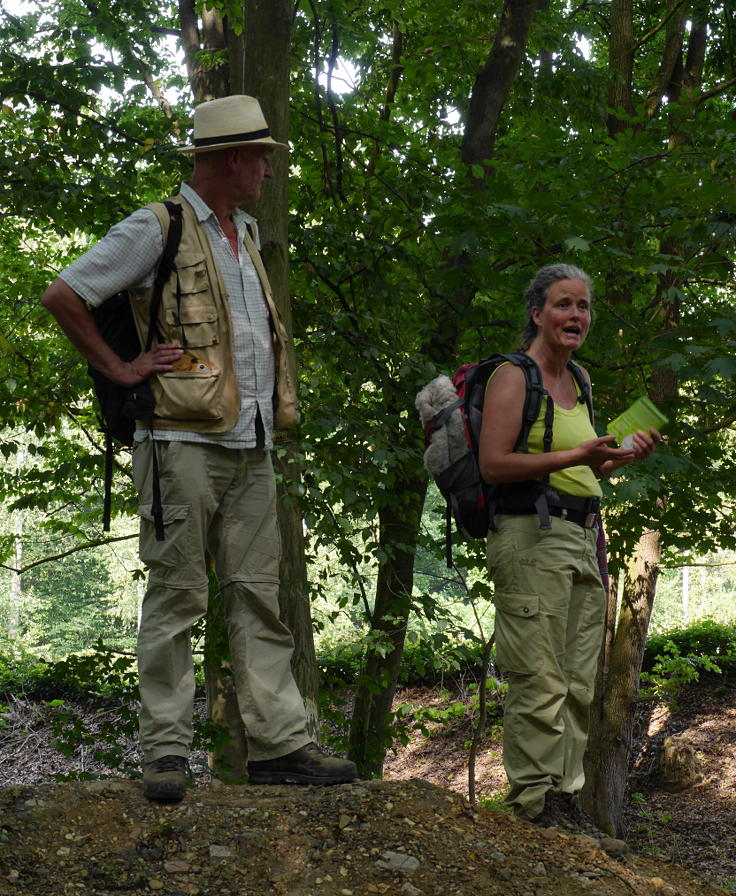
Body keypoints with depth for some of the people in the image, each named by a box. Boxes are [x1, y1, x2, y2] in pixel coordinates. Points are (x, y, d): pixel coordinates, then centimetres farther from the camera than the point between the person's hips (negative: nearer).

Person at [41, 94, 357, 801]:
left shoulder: (247, 235, 21)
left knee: (259, 594, 4)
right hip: (185, 443, -7)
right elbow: (62, 295, -7)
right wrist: (119, 369, -7)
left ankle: (278, 744, 6)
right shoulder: (158, 228, -3)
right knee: (176, 595, -4)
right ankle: (165, 753, 1)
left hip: (251, 449, 7)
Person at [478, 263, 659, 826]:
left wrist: (623, 458, 9)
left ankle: (566, 798, 12)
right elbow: (493, 464, -14)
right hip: (533, 534, -8)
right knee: (540, 682, -10)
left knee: (579, 685, 7)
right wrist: (577, 456, -18)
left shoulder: (578, 381, 20)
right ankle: (533, 806, -6)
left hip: (584, 538, 8)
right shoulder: (514, 377, -4)